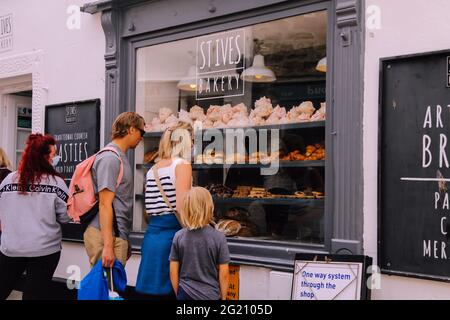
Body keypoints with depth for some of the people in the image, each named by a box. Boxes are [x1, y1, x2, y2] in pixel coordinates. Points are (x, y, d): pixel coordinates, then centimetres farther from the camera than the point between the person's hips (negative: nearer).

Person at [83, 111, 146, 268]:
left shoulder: (120, 157, 19)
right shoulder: (110, 158, -11)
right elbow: (105, 204, -18)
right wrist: (108, 245, -21)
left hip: (117, 235, 9)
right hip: (106, 235, -9)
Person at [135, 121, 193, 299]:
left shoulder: (153, 169, 16)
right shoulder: (181, 164, -5)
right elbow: (181, 207, -15)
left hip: (151, 235, 7)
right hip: (171, 235, -7)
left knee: (151, 293, 9)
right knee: (171, 293, -2)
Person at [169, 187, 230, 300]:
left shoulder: (179, 236, -6)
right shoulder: (218, 237, -12)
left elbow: (173, 271, -1)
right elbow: (224, 274, -8)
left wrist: (178, 294, 13)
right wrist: (223, 297, 5)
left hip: (185, 294, 2)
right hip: (210, 295, -2)